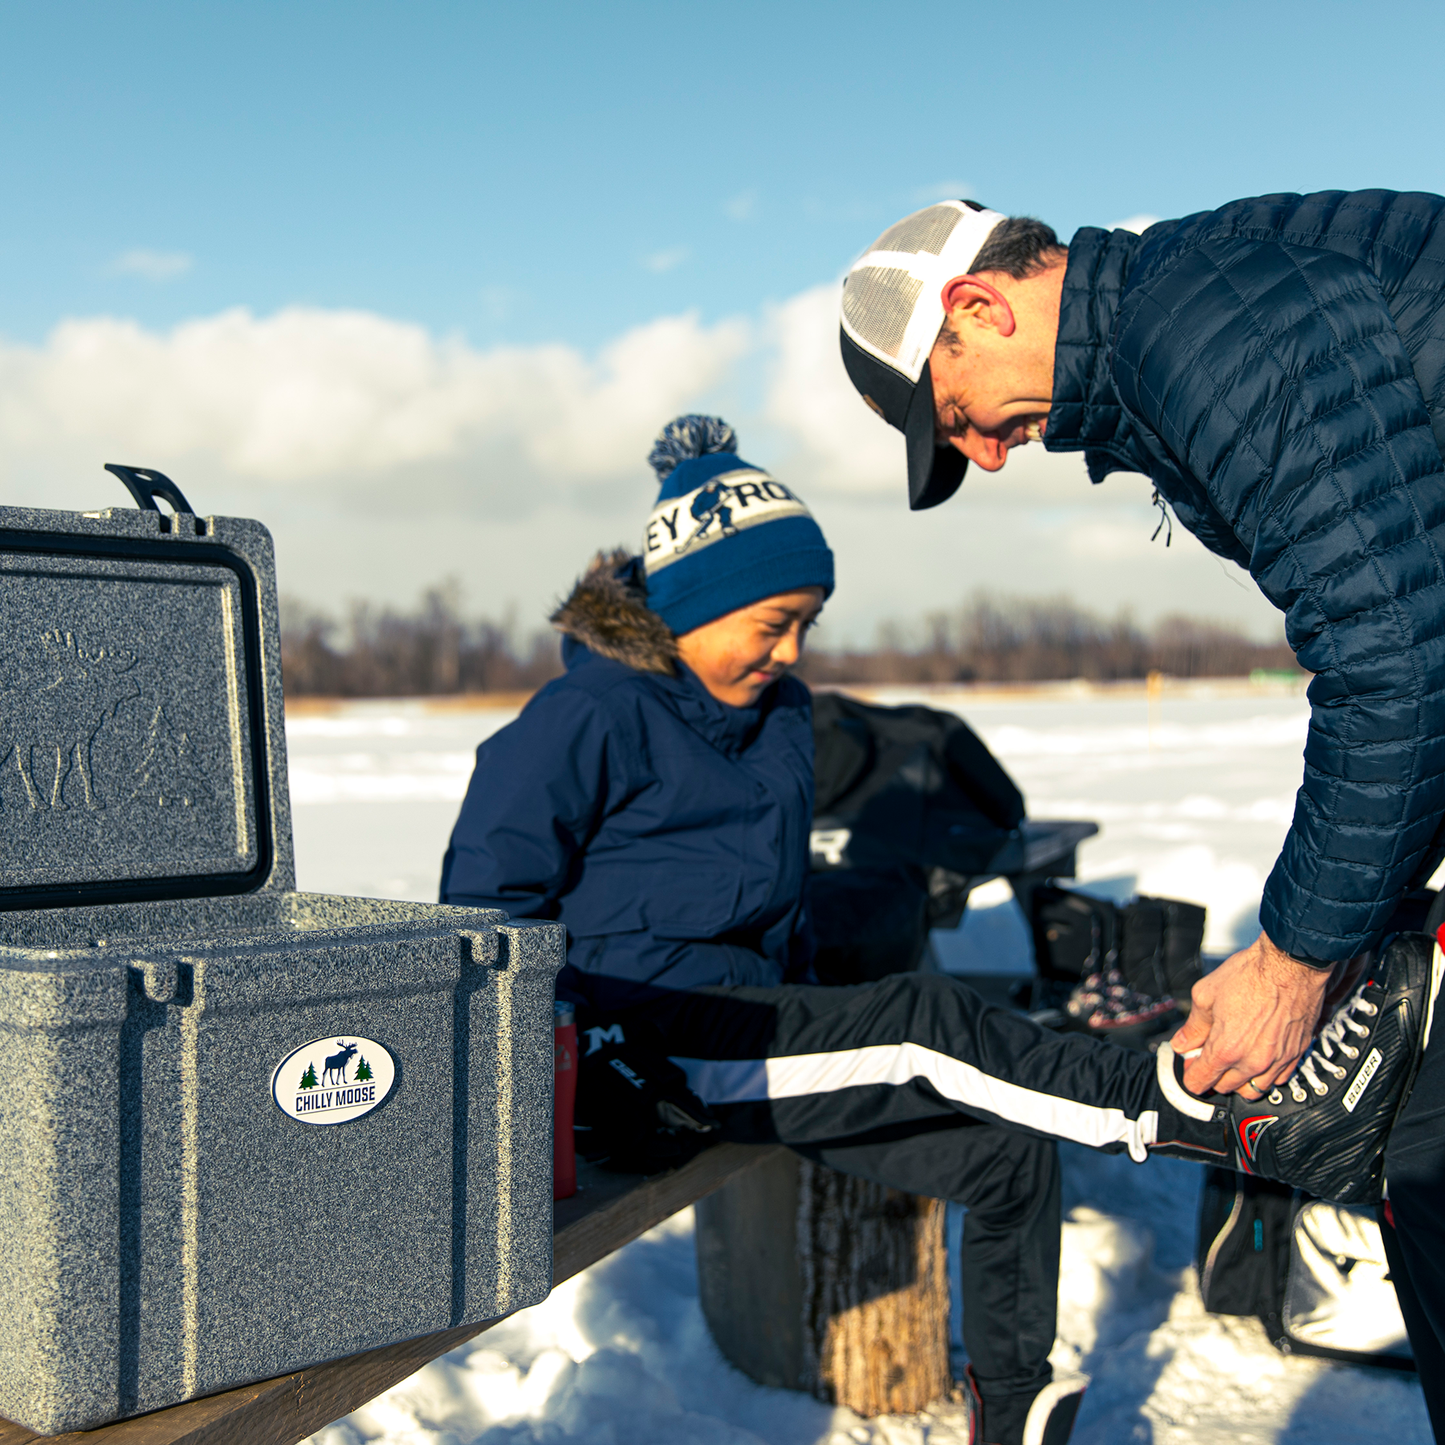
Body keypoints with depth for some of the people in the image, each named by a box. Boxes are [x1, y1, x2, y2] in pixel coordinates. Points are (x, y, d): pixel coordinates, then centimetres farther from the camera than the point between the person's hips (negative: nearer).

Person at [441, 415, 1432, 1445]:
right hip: (653, 1045, -8)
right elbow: (487, 895, -9)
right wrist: (582, 1043, -15)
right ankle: (1249, 1125, -35)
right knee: (924, 1025, -28)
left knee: (1009, 1152, -6)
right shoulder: (590, 715, -10)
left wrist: (799, 1020, 19)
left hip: (758, 1026, 8)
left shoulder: (778, 714, 15)